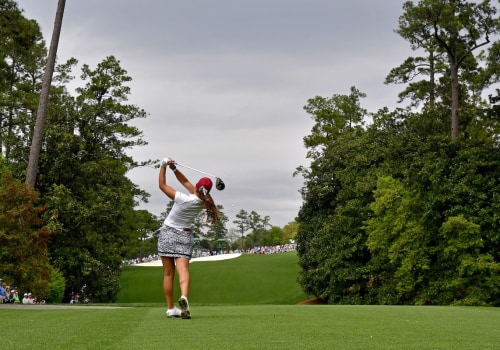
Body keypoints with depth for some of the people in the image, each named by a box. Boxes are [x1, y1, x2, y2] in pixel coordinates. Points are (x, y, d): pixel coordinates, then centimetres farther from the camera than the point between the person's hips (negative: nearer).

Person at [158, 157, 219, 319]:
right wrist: (174, 168, -4)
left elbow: (162, 185, -10)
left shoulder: (183, 199, -21)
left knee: (168, 273, 5)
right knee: (183, 269, -10)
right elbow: (186, 182, 5)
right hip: (185, 236, 3)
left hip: (168, 233, -3)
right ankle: (184, 296, -38)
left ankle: (170, 308, 7)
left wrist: (164, 166, -5)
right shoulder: (203, 201, -5)